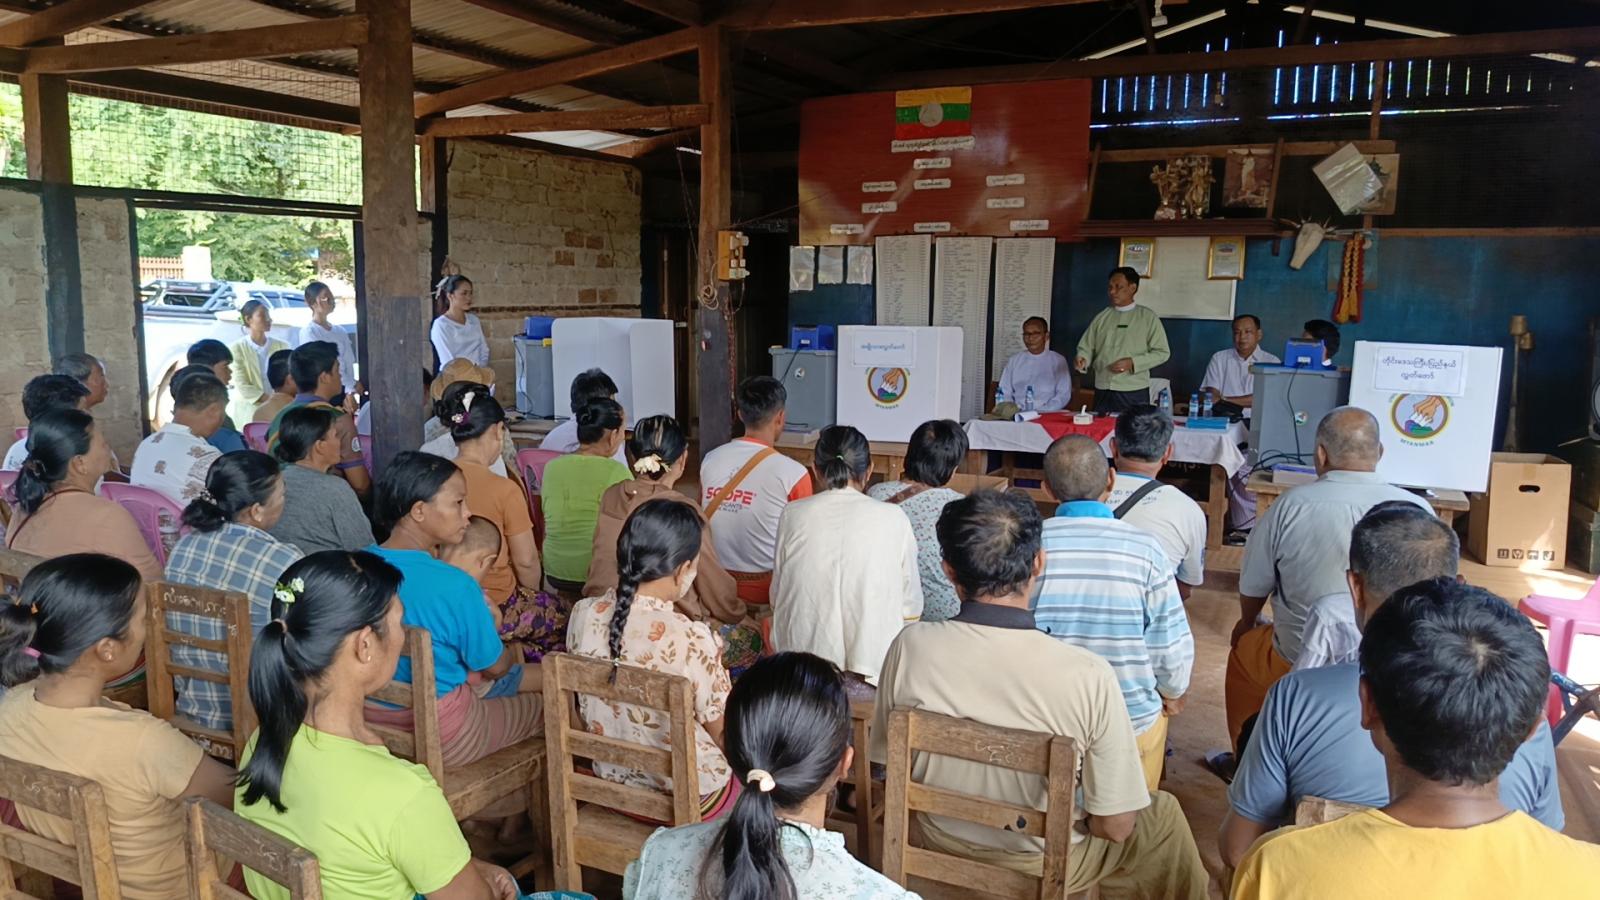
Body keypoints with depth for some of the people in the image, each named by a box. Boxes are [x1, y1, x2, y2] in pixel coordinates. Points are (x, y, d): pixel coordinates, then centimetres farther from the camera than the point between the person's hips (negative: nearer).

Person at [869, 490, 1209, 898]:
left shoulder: (910, 647, -24)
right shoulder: (1088, 677, -31)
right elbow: (1114, 826, -20)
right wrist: (1078, 813, 2)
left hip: (940, 845, 3)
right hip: (1040, 863, -2)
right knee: (1163, 814, 26)